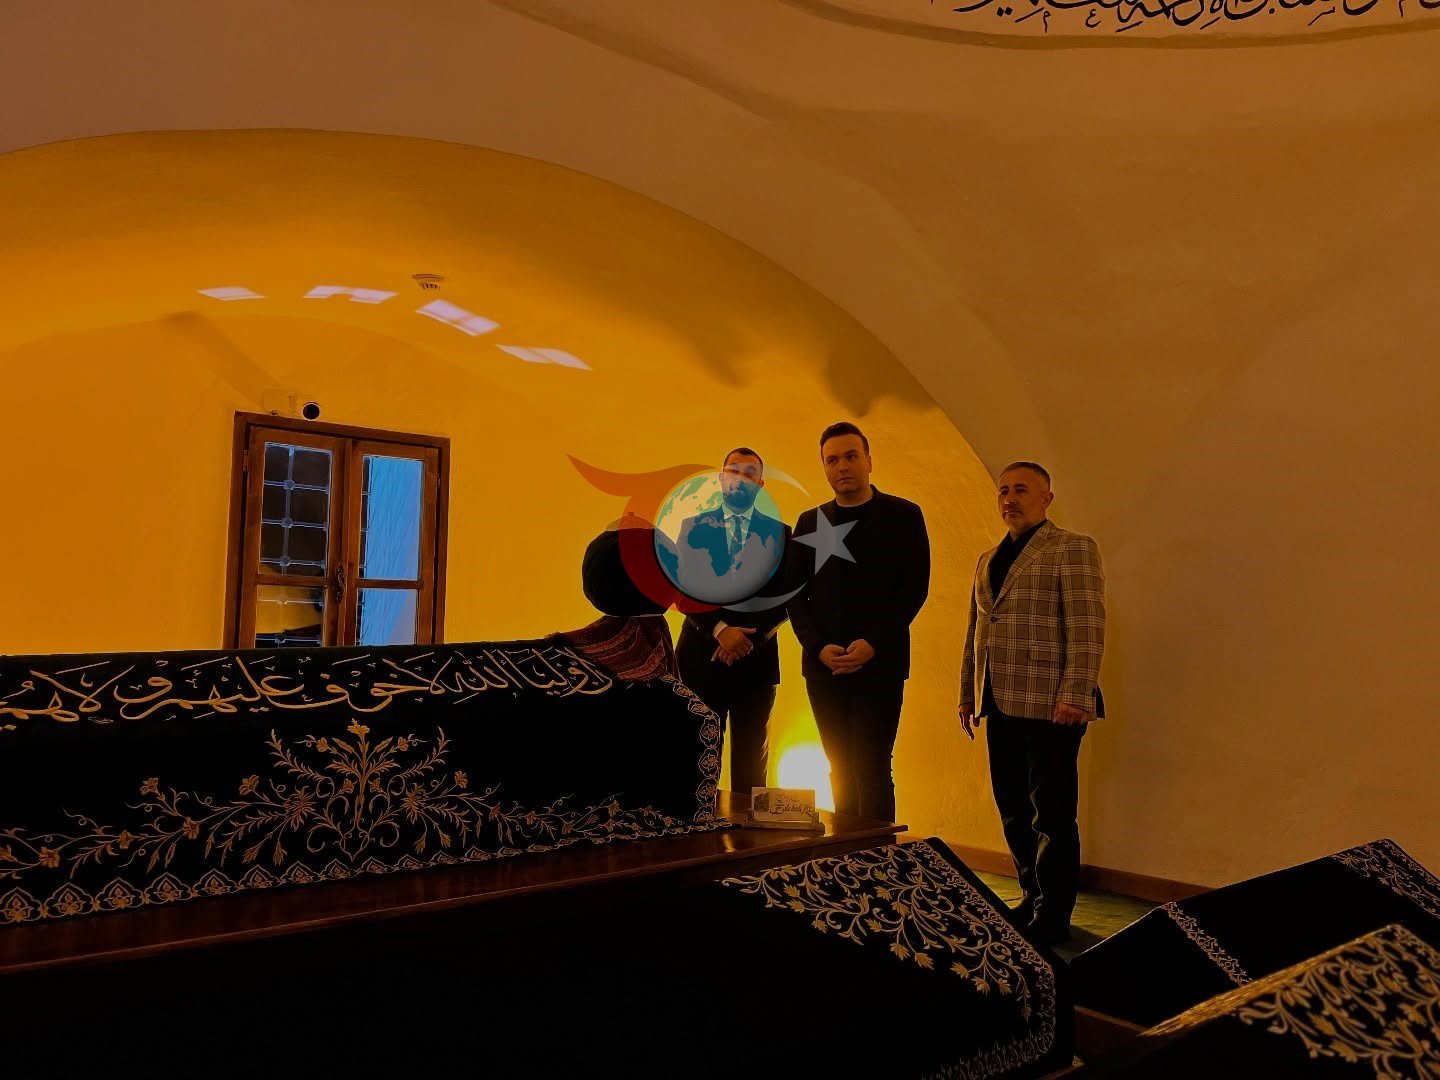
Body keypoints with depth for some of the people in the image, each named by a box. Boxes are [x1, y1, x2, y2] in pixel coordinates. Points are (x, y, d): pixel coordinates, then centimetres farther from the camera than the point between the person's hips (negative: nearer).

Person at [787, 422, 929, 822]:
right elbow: (795, 594, 9)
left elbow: (915, 588, -4)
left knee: (871, 768, -8)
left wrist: (872, 645, -14)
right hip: (823, 666, 3)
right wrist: (818, 647, -7)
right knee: (841, 769, 8)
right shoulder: (809, 522, 12)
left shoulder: (902, 515, 3)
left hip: (879, 665, -3)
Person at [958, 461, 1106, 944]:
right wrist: (967, 693, 18)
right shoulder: (988, 560, 18)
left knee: (1051, 815, 2)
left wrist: (1075, 697, -18)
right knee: (1013, 812, 11)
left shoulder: (1073, 548, -3)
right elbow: (975, 631, 21)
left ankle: (1052, 919, 13)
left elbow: (1087, 628, -11)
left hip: (1049, 706, -6)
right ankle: (1032, 900, 25)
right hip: (1001, 705, 7)